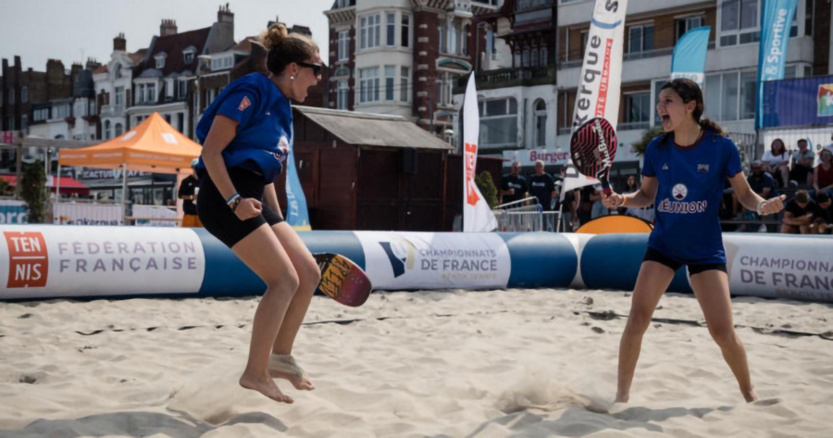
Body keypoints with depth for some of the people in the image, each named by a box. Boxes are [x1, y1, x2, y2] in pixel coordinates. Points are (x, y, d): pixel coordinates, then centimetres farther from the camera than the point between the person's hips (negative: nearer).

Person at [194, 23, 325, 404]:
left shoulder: (280, 106, 17)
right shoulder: (251, 91, -10)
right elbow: (211, 150, -17)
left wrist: (279, 225, 21)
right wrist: (235, 201, -24)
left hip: (251, 200, 9)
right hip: (225, 197, -9)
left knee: (309, 273, 5)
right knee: (285, 279, -13)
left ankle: (280, 356, 17)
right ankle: (255, 372, -4)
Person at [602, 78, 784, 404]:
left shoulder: (721, 146, -12)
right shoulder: (656, 149, -4)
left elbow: (744, 194, -3)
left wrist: (762, 205, -25)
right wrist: (622, 199, -12)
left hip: (705, 248, -2)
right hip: (663, 244, 2)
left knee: (722, 331, -4)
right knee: (637, 318, -9)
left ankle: (749, 392, 23)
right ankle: (622, 395, 5)